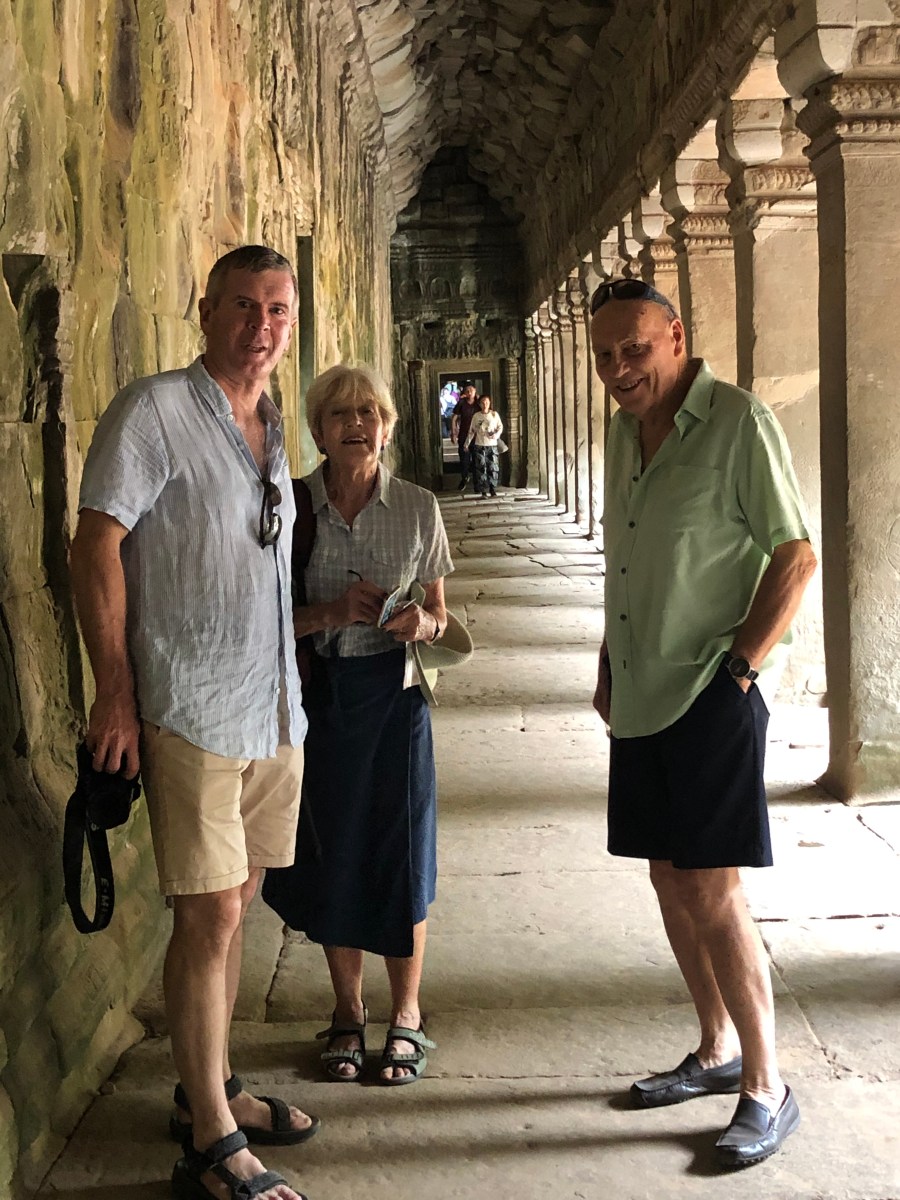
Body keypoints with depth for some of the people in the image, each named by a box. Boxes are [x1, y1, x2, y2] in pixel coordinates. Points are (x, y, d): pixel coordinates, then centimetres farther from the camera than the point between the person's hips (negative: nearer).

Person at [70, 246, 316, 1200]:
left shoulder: (272, 430, 15)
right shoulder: (153, 412, -8)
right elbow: (96, 548, -12)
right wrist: (115, 691, -17)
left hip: (274, 708, 7)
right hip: (192, 709, -7)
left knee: (233, 904, 14)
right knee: (209, 913, -6)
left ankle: (210, 1088, 28)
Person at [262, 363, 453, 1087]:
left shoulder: (417, 508, 0)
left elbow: (439, 617, 8)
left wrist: (421, 624, -14)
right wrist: (332, 611, -17)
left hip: (395, 694, 0)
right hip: (319, 695, 0)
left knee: (401, 854, 3)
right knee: (333, 856, 8)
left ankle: (407, 1015, 22)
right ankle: (348, 1011, 28)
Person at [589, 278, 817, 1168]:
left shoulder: (738, 422, -12)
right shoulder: (624, 430, 12)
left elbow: (796, 557, -13)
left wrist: (739, 664, -16)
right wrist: (608, 669, 16)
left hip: (709, 697, -8)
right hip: (641, 697, 8)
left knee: (712, 895, -6)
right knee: (670, 882, 14)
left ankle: (765, 1089, 8)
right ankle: (717, 1051, 30)